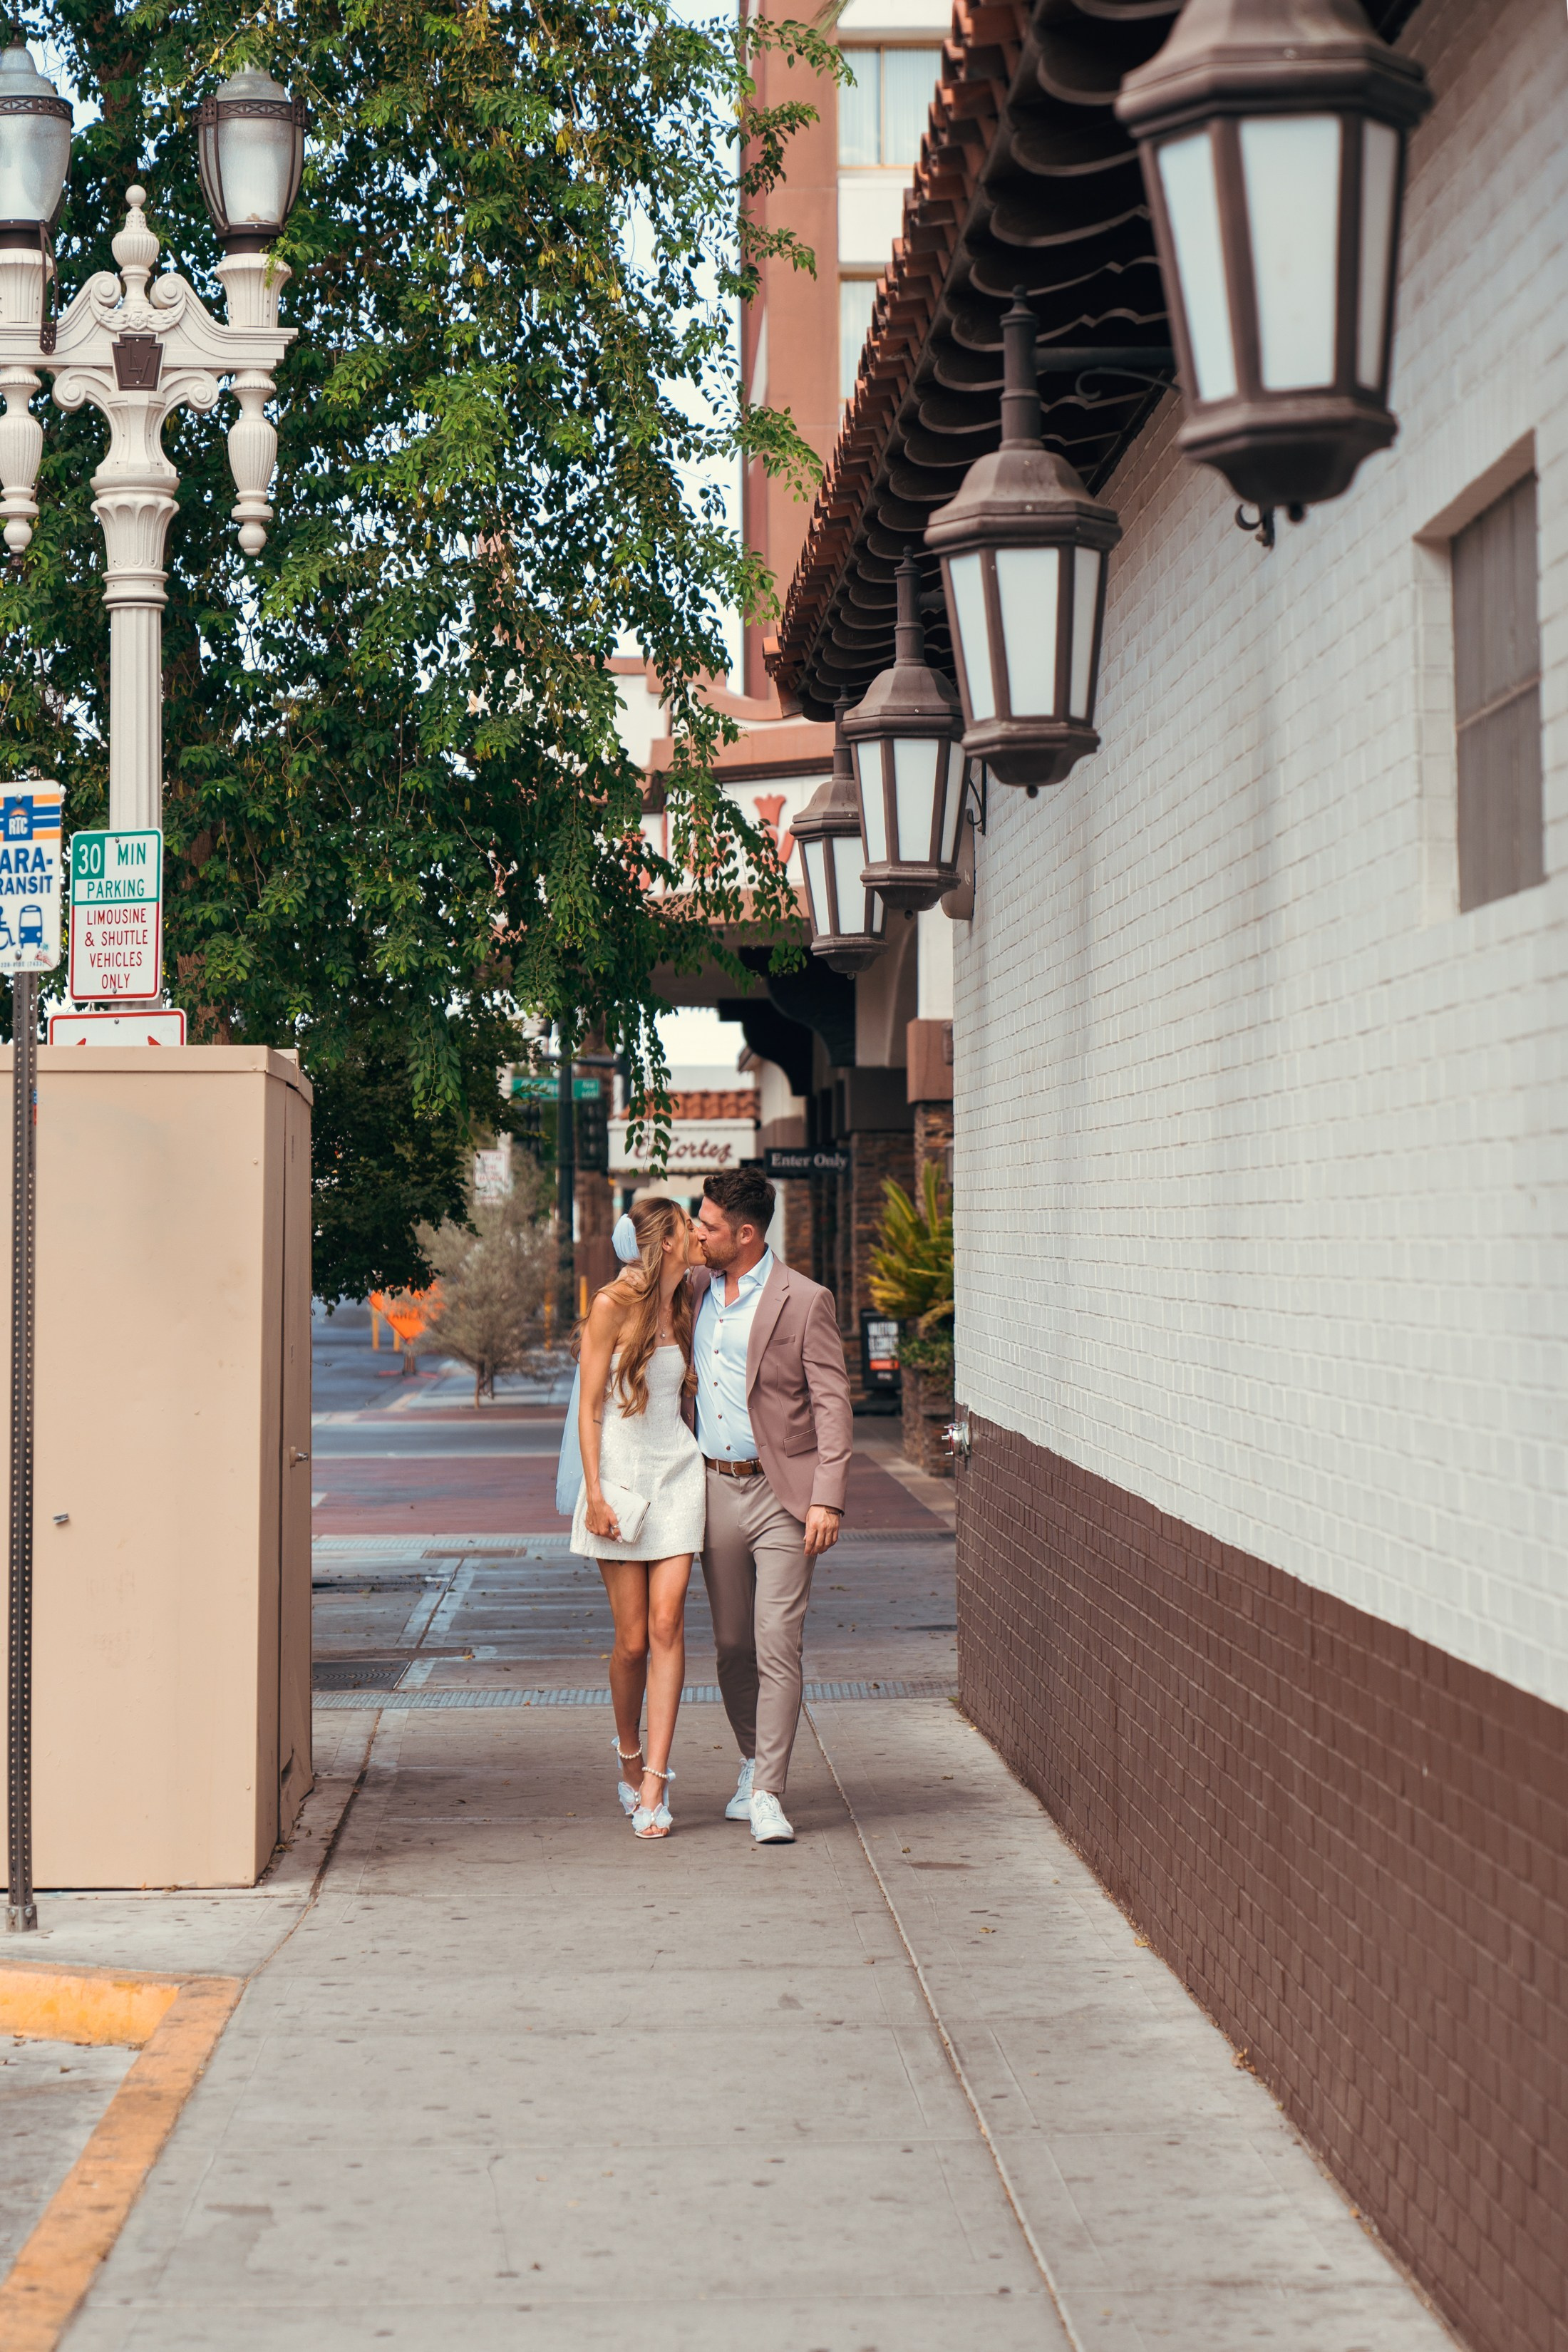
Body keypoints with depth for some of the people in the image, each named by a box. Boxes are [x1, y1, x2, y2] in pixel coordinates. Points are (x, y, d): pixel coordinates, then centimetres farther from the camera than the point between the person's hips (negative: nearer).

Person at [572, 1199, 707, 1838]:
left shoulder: (683, 1310, 11)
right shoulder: (613, 1306, -6)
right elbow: (590, 1406, -6)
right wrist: (594, 1493, -12)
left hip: (675, 1474, 4)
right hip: (619, 1477, -4)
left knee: (667, 1625, -7)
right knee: (632, 1639, -2)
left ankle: (653, 1783, -6)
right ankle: (629, 1755, 24)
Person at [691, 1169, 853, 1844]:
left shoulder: (804, 1302, -8)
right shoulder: (695, 1290, 9)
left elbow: (832, 1404, -9)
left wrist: (826, 1498, -16)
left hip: (780, 1494, -5)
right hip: (716, 1488, 5)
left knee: (778, 1648, -8)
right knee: (731, 1645, 12)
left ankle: (767, 1794, -6)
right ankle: (753, 1761, 30)